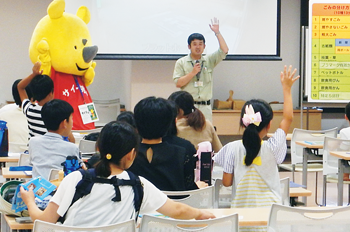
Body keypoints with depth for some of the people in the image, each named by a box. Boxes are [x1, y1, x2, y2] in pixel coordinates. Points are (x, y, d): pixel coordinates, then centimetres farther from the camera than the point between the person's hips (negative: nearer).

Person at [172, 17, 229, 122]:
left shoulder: (209, 60, 12)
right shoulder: (181, 62, 6)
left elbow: (224, 50, 0)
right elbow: (178, 83, -3)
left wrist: (217, 32, -4)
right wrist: (193, 72, -11)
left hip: (205, 106, 2)